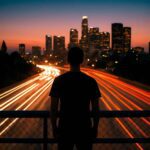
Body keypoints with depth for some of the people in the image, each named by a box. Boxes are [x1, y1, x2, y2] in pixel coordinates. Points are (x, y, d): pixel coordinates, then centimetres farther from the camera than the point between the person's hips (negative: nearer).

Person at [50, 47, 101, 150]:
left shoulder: (59, 80, -7)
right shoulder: (91, 81, -7)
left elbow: (54, 107, -6)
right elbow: (95, 109, -4)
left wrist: (54, 127, 6)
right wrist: (95, 128, 7)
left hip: (64, 128, 0)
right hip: (85, 129, 0)